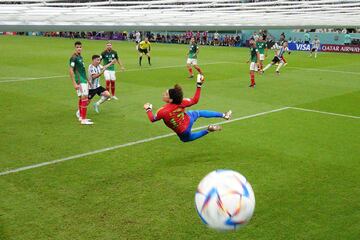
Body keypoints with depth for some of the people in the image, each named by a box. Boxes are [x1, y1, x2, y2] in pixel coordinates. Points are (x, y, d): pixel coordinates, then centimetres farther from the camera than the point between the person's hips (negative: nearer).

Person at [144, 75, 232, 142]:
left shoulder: (163, 111, -35)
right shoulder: (181, 102, -26)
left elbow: (152, 119, -16)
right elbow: (195, 100, -11)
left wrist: (148, 109, 2)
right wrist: (199, 85, -9)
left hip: (183, 133, -2)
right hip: (188, 120, 3)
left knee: (186, 138, 30)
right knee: (198, 113, 30)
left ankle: (208, 130, 8)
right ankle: (223, 115, 38)